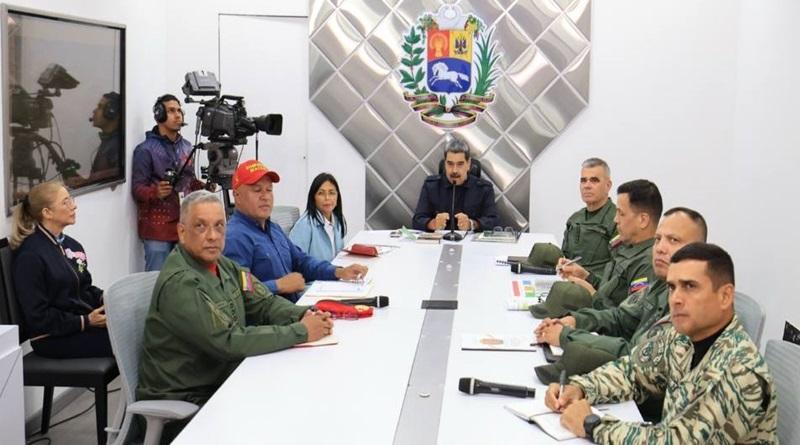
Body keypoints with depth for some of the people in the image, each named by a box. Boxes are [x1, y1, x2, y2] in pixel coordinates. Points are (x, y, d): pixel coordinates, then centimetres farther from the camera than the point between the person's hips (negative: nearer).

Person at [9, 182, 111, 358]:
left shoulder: (71, 245, 12)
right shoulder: (30, 256, -12)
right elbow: (38, 317, -13)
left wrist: (103, 297, -1)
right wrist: (85, 321, -19)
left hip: (85, 320, 8)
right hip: (51, 338, -8)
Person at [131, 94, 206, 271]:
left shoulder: (186, 147, 14)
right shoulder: (146, 150, -5)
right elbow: (137, 188, -8)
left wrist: (204, 187, 3)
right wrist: (156, 192, -28)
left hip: (184, 224, 6)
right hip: (157, 229, -6)